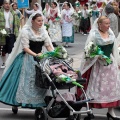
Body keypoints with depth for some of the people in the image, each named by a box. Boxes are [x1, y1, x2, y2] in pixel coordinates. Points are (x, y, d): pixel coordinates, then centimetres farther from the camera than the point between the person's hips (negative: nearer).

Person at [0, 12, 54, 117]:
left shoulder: (43, 31, 9)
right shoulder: (25, 31, -8)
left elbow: (48, 45, 5)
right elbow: (25, 48, -14)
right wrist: (35, 55, -28)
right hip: (27, 59, -5)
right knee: (23, 80, -4)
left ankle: (38, 105, 7)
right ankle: (16, 103, 9)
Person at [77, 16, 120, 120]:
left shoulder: (111, 33, 5)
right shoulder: (94, 34, -11)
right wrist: (99, 56, -25)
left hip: (110, 63, 5)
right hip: (98, 64, -5)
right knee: (95, 88, 2)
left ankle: (111, 111, 14)